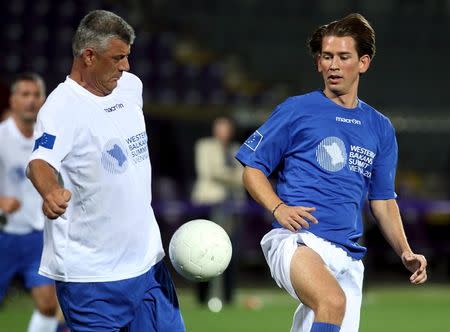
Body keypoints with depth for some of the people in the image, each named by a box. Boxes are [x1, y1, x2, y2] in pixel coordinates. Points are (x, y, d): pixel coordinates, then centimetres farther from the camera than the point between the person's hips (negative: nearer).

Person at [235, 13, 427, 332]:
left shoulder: (380, 128, 18)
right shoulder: (296, 110, 6)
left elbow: (383, 200, 22)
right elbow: (252, 168, 7)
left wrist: (405, 252, 8)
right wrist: (279, 208, -11)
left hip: (347, 256, 5)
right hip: (296, 238, -5)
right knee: (333, 302, -34)